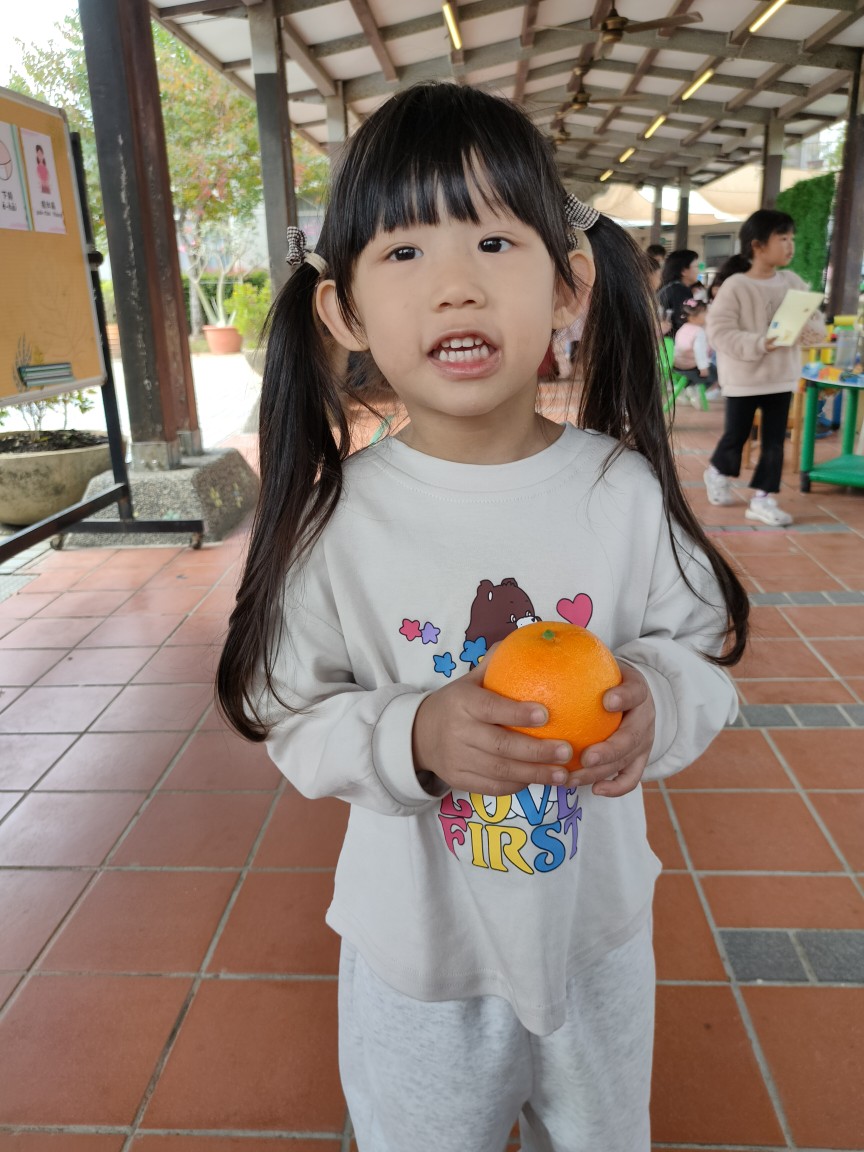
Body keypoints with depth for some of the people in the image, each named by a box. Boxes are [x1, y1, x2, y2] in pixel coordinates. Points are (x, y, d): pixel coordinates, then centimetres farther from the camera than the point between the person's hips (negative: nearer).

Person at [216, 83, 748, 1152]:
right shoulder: (337, 513, -19)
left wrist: (655, 701, -26)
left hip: (597, 932, 2)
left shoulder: (625, 487, -15)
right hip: (417, 950, -1)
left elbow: (703, 647, -4)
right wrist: (413, 738, -31)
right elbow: (294, 716, -13)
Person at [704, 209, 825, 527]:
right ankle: (718, 472, 38)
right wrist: (758, 344, -27)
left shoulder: (792, 282, 3)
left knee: (775, 440, 4)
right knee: (736, 435, 9)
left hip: (781, 376, 5)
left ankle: (763, 498, 12)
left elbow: (814, 318, 8)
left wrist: (812, 331, -16)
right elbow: (719, 331, -19)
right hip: (744, 377, -5)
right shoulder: (734, 285, -13)